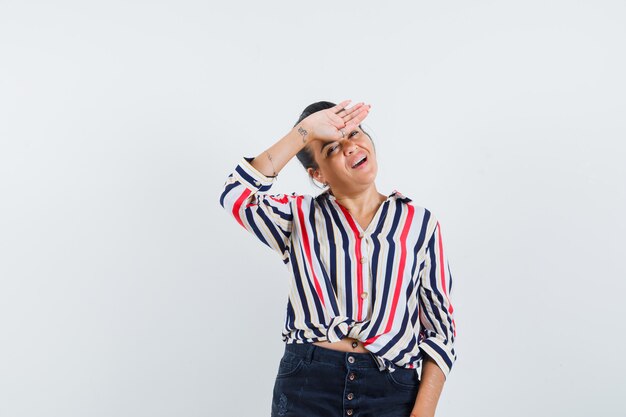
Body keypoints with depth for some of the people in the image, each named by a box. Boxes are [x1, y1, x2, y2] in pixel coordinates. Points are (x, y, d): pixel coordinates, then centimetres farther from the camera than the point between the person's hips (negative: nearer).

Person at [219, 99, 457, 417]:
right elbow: (236, 195, -12)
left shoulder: (420, 223, 7)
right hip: (305, 387, 0)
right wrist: (304, 132, -9)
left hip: (391, 391, 0)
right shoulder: (301, 217, 7)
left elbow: (440, 327, 4)